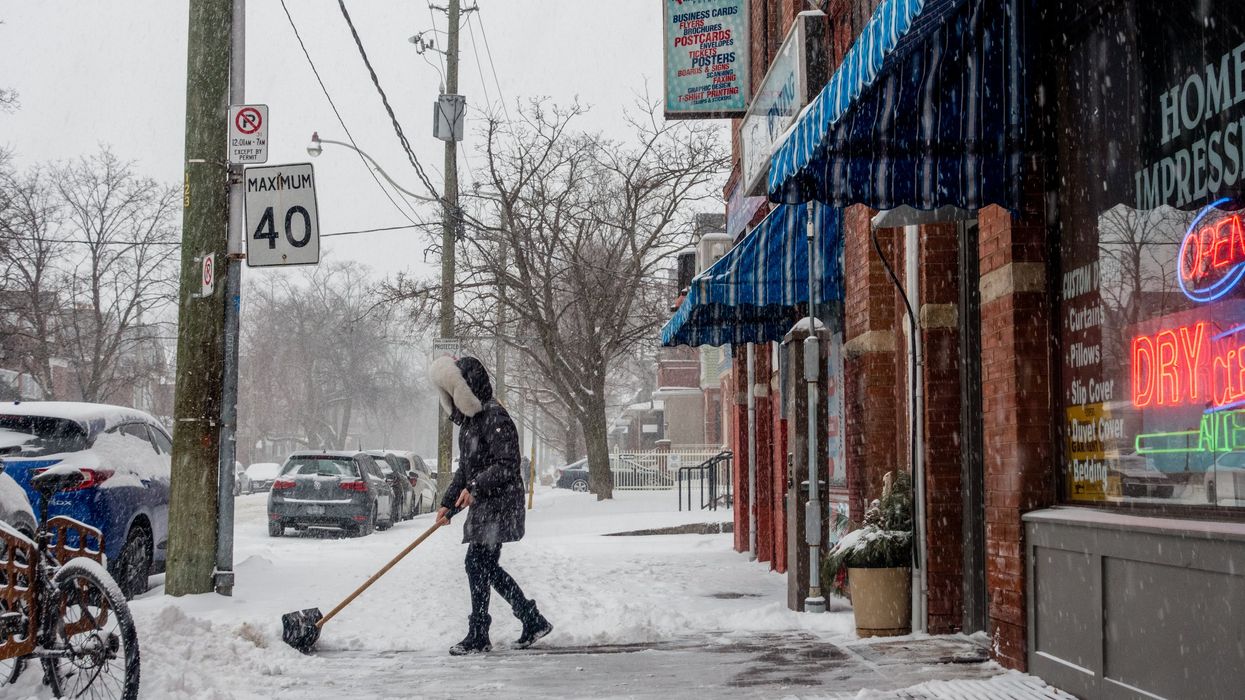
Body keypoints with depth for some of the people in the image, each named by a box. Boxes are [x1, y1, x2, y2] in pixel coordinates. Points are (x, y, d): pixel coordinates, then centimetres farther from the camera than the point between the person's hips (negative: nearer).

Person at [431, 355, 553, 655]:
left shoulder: (495, 418, -15)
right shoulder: (469, 421, 16)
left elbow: (508, 465, -21)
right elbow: (465, 469, 22)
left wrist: (475, 487, -27)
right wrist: (448, 504, 16)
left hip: (499, 506, -10)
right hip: (482, 508, 10)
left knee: (477, 564, -9)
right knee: (488, 568, 12)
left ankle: (478, 636, 0)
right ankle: (534, 622, 21)